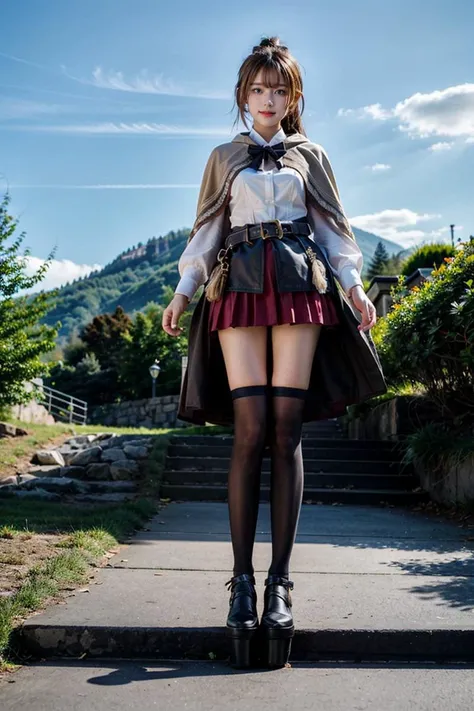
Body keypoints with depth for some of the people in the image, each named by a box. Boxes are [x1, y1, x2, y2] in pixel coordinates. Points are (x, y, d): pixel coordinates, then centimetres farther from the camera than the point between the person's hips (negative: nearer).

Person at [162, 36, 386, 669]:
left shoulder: (309, 154, 19)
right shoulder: (223, 158, 20)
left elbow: (332, 225, 16)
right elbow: (206, 230, 16)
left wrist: (352, 283, 2)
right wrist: (183, 290, 4)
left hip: (300, 286, 0)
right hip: (240, 288, 0)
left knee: (286, 431, -7)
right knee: (250, 431, -11)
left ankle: (279, 581, -4)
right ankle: (242, 579, -6)